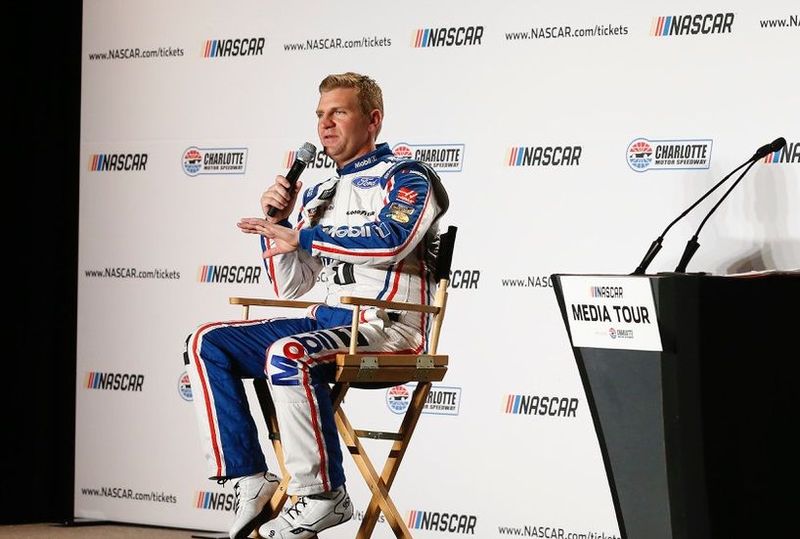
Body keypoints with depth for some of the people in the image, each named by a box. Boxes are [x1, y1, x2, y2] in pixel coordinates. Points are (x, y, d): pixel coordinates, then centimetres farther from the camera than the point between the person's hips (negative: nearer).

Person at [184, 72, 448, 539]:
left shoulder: (405, 177, 0)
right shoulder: (318, 194, 22)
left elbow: (390, 240, -22)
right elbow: (290, 287, 20)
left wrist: (303, 237, -16)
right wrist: (275, 223, 5)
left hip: (388, 327, -8)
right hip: (327, 321, 8)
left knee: (287, 354, -35)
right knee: (209, 344, -3)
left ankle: (325, 496, -24)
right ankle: (252, 481, -8)